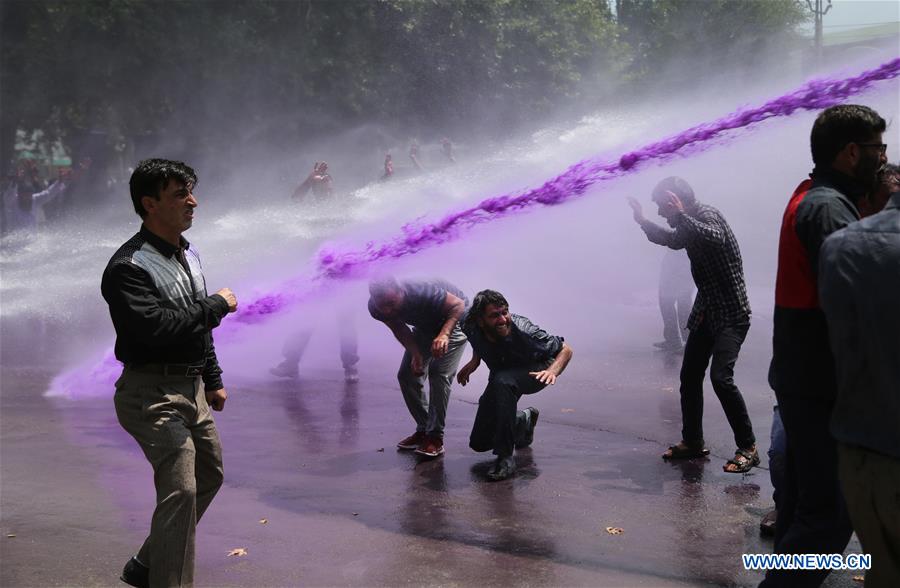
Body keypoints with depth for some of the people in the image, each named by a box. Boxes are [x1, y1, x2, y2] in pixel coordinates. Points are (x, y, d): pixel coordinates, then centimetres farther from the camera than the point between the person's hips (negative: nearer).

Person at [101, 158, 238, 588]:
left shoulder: (188, 254, 12)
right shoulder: (128, 267, -18)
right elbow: (158, 328, -31)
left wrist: (213, 380, 23)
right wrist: (218, 305, -20)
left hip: (191, 389, 10)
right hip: (153, 394, -10)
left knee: (209, 475, 19)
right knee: (180, 489, -15)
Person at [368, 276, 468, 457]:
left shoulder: (422, 292, -41)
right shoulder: (375, 307, -23)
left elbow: (458, 305, -34)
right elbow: (400, 330, -10)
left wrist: (444, 335, -51)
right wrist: (416, 355, -26)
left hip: (452, 320, -6)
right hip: (425, 325, 6)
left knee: (439, 374, -20)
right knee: (407, 375, -1)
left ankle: (436, 437, -14)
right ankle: (423, 430, 13)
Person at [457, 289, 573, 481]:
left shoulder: (523, 331, -35)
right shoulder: (470, 327, -23)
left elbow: (565, 350, -23)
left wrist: (552, 371, -40)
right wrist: (475, 360, -4)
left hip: (535, 372, -5)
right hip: (501, 374, 5)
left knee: (501, 381, -41)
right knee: (479, 443, 5)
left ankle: (506, 456, -32)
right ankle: (525, 420, 33)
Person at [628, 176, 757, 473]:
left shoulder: (708, 215, -16)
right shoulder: (690, 224, 9)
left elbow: (715, 238, -40)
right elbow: (672, 240, 33)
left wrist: (681, 216, -39)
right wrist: (643, 221, 25)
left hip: (731, 313, -9)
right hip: (705, 312, 9)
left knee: (721, 376, -20)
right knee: (690, 376, 11)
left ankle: (748, 448, -12)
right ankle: (693, 442, 24)